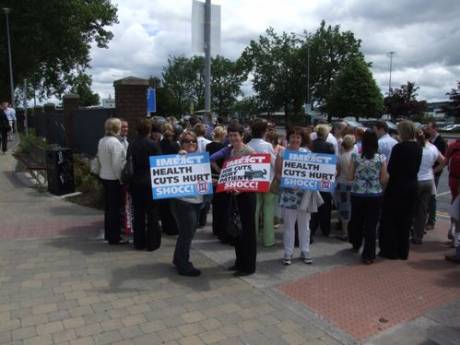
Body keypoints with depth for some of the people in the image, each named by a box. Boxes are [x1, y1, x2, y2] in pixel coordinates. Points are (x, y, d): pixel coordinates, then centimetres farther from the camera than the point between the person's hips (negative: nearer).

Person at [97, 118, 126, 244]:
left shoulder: (101, 141, 6)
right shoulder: (115, 142, -19)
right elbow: (116, 164, -21)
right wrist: (121, 178, -14)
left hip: (104, 176, 9)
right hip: (114, 178, -9)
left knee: (109, 206, 17)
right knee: (115, 208, 0)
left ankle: (108, 234, 28)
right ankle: (114, 237, 7)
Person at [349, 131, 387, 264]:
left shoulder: (355, 157, -6)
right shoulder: (381, 158, -7)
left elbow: (350, 177, -2)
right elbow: (383, 180, -4)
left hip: (357, 194, 1)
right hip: (375, 195, -1)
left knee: (357, 221, 21)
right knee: (371, 225, 4)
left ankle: (356, 245, 43)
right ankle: (368, 255, 7)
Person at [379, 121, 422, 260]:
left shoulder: (399, 147, -17)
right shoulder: (418, 148, 4)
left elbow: (390, 168, -13)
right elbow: (416, 168, 10)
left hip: (397, 186, -7)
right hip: (412, 185, 7)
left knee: (390, 219, 7)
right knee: (405, 220, 14)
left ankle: (390, 251, 12)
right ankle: (403, 251, 22)